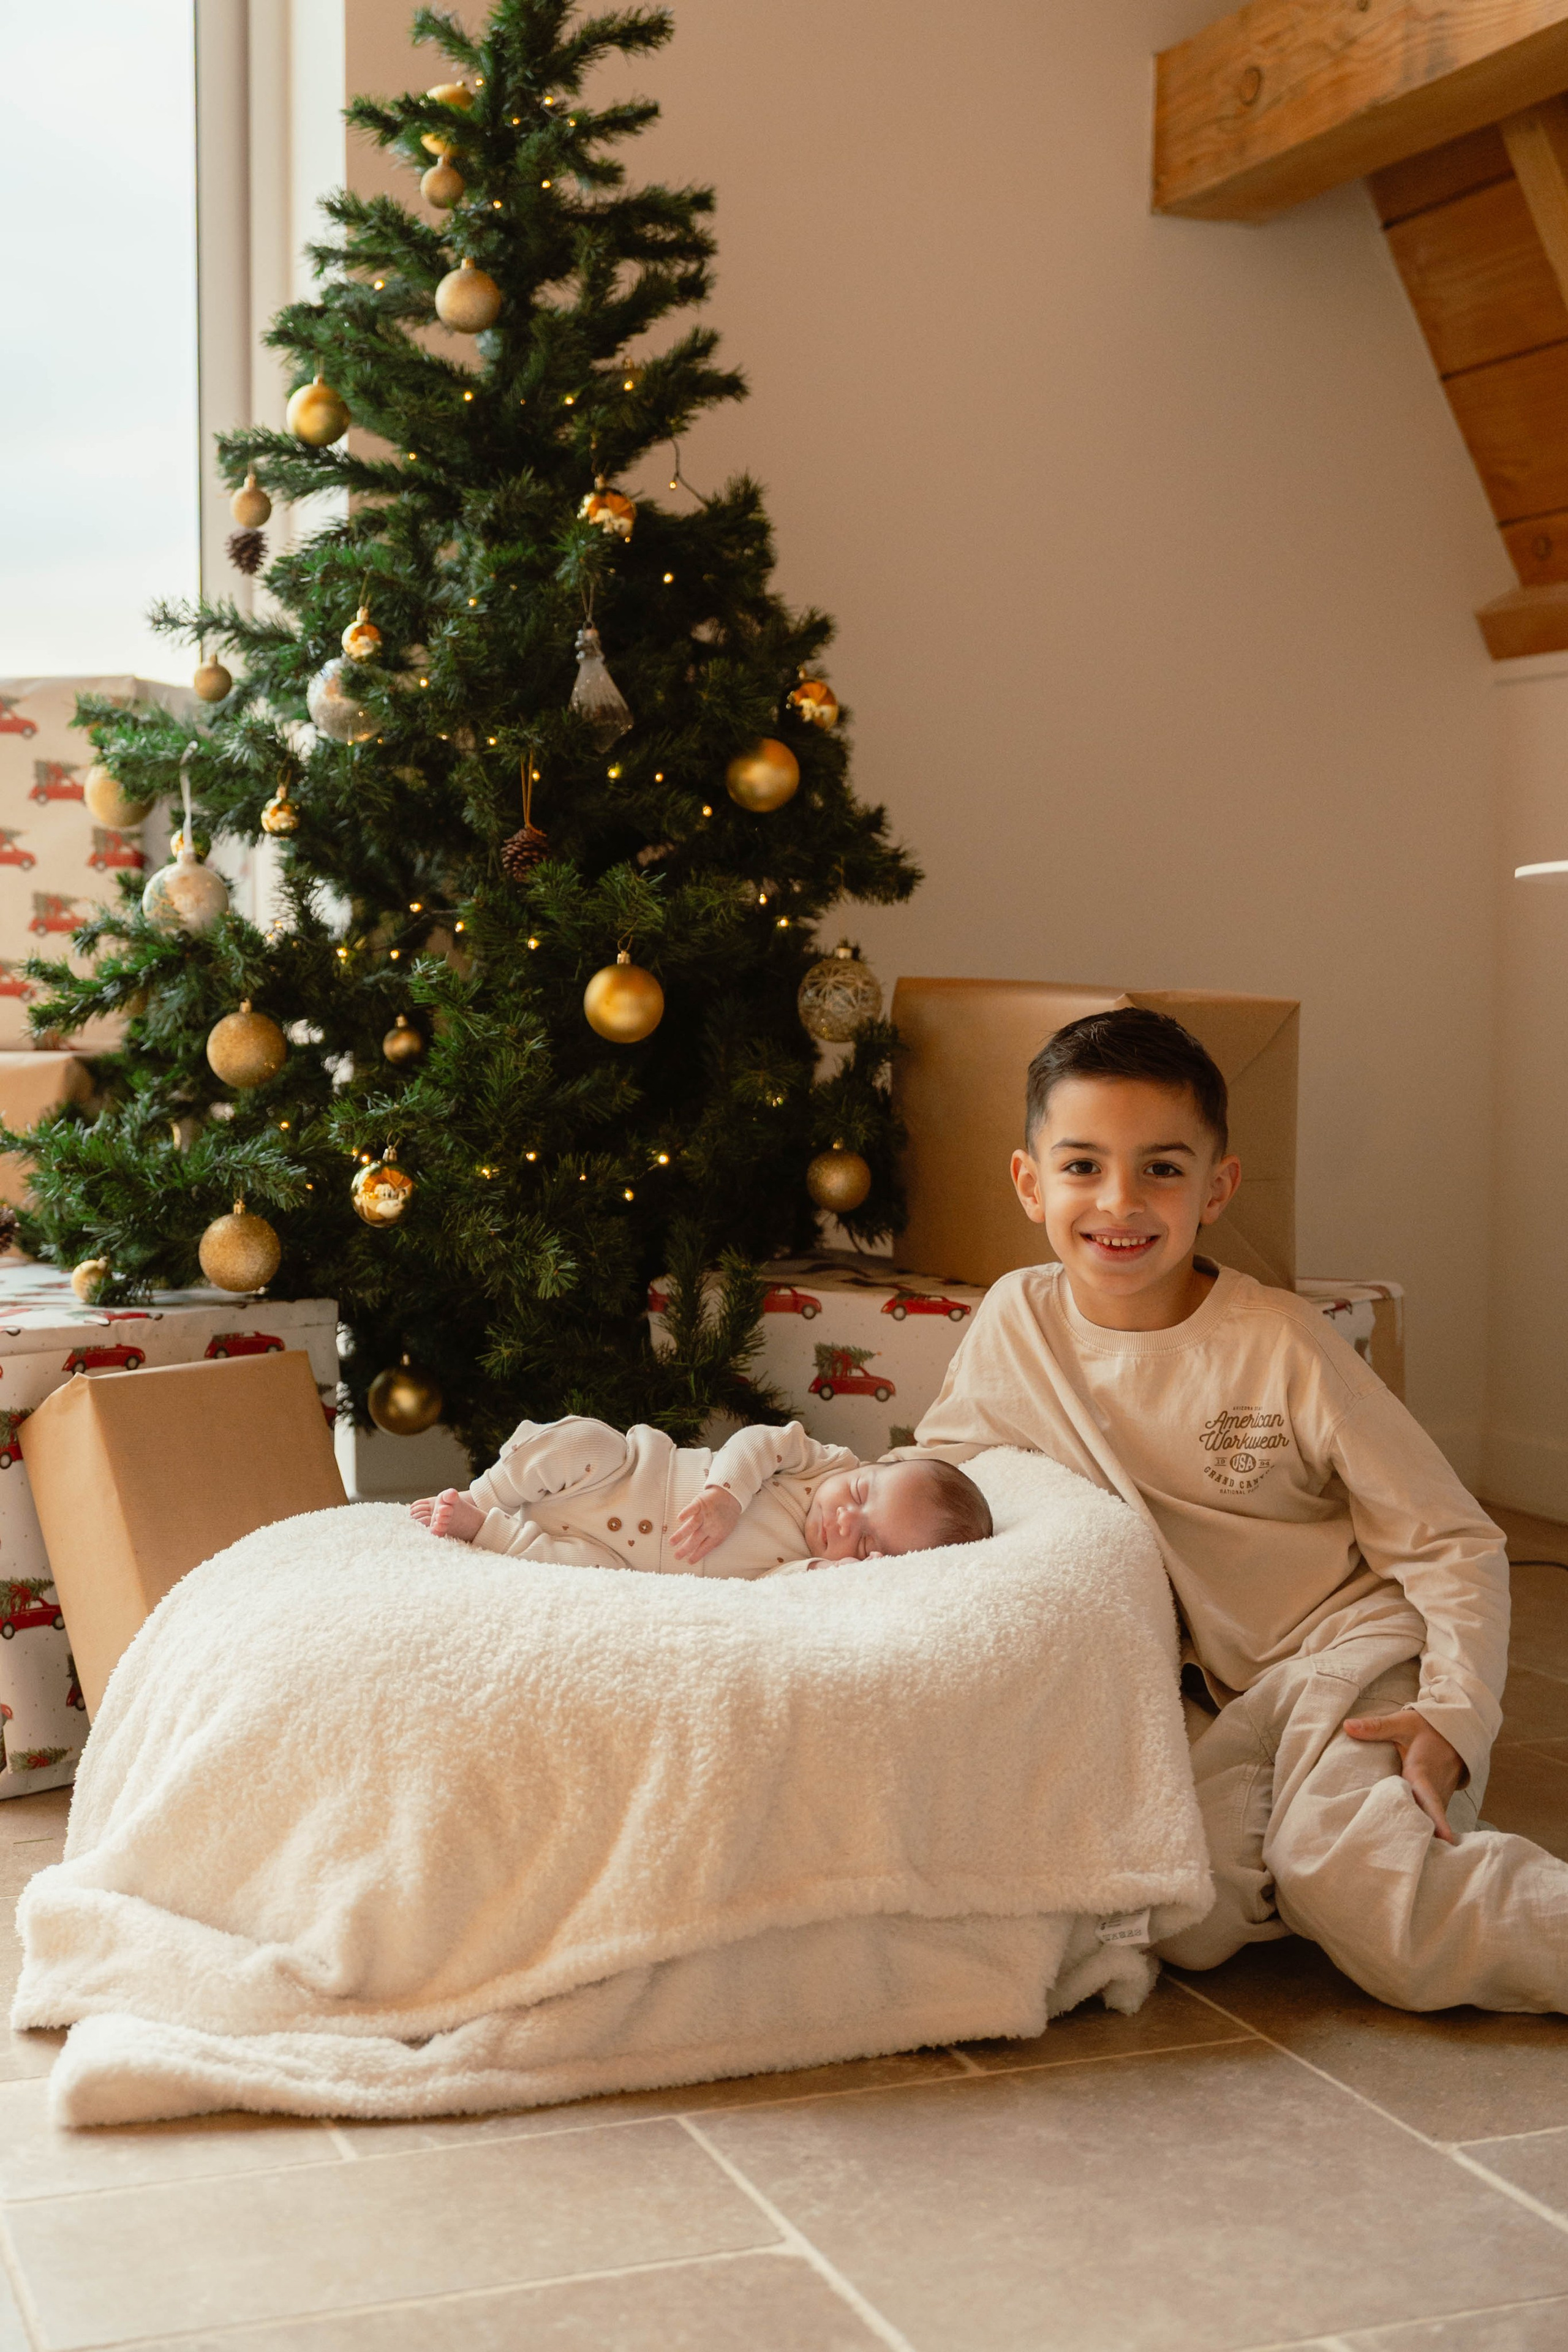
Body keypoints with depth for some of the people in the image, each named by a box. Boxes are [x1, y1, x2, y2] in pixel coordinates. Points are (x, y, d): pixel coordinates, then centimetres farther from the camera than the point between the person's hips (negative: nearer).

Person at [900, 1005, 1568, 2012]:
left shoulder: (1282, 1347, -13)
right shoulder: (1020, 1319, -3)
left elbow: (1454, 1545, -8)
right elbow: (946, 1456, 15)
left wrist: (1455, 1714, -21)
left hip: (1353, 1644, -5)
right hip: (1209, 1693, 5)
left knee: (1351, 1890, -32)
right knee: (1187, 1924, -22)